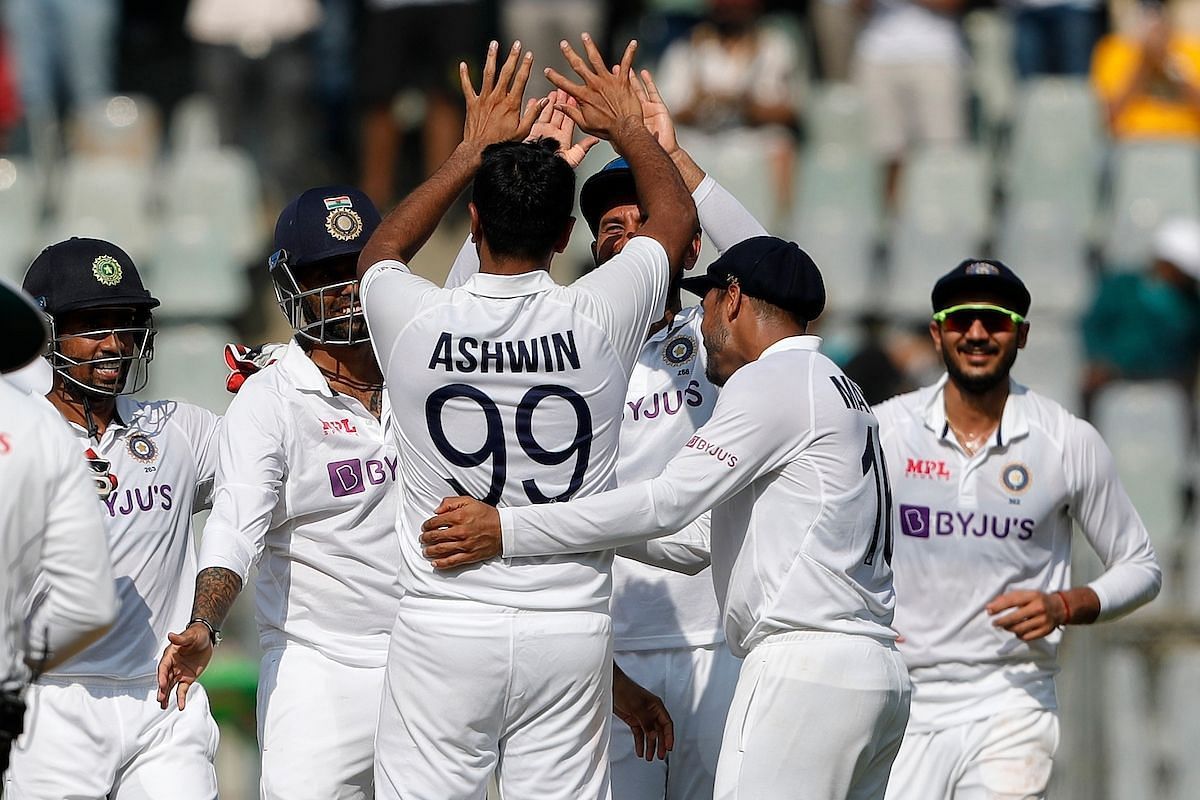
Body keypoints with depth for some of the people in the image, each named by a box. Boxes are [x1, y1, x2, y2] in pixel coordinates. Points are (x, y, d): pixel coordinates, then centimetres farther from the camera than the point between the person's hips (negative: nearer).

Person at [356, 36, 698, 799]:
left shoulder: (416, 322, -5)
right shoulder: (597, 319, -6)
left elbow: (380, 250, 21)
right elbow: (678, 215, 16)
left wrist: (474, 150, 25)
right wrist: (628, 127, 30)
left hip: (445, 626, 0)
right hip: (572, 629, 1)